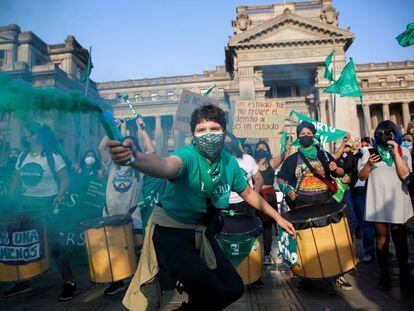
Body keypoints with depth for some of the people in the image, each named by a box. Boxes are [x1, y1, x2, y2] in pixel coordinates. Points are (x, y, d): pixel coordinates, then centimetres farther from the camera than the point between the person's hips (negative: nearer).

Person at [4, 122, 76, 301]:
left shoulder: (53, 156, -9)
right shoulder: (22, 156, 8)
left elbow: (64, 180, -10)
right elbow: (16, 180, 14)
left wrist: (59, 196, -24)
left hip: (47, 205, -6)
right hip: (26, 204, 6)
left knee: (53, 244, -5)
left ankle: (69, 283, 5)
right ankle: (23, 282, 30)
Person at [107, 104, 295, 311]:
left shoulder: (229, 162, -6)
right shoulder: (188, 155, -25)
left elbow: (247, 193, 10)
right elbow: (167, 166, -49)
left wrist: (277, 217, 15)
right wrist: (135, 158, -71)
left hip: (200, 232, 7)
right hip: (170, 231, -6)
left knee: (234, 288, 11)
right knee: (211, 293, -18)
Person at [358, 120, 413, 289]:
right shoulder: (370, 152, 7)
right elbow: (361, 177, 3)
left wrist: (395, 153, -11)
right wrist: (368, 164, -16)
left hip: (398, 202, 0)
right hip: (378, 203, 0)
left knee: (400, 239, 7)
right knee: (382, 239, 2)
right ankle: (384, 274, 13)